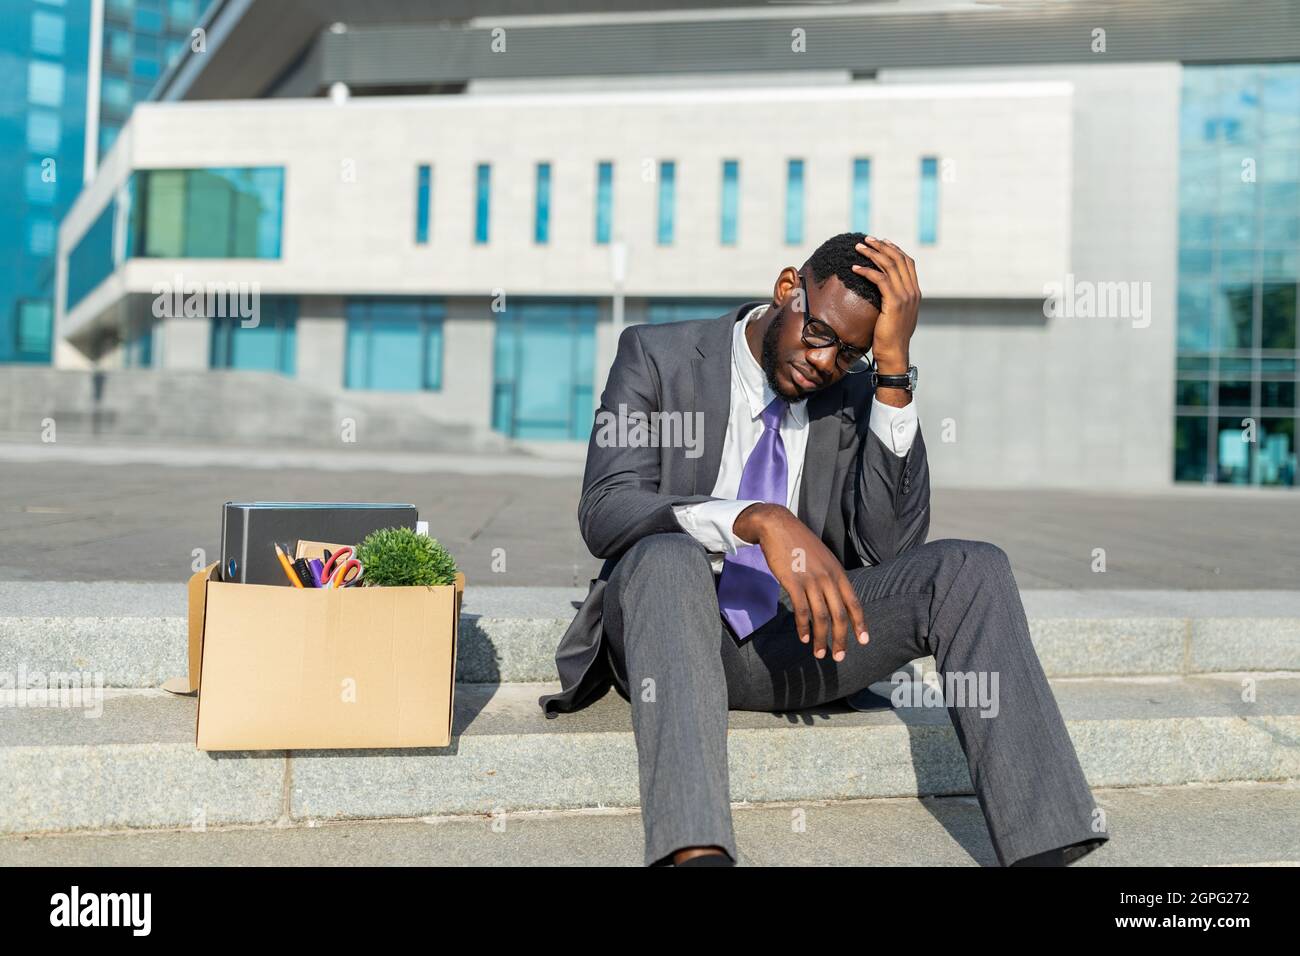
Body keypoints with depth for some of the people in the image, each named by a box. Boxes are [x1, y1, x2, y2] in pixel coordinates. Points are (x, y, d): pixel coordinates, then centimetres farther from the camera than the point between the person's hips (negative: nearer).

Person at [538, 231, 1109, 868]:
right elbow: (604, 512, -17)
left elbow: (891, 545, -8)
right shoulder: (659, 356, -3)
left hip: (796, 645, 3)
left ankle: (1044, 846, -29)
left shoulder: (858, 391, 5)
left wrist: (894, 364, -14)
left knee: (972, 569, -19)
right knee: (669, 556, -37)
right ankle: (695, 851, -50)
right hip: (670, 643, -3)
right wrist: (759, 520, -34)